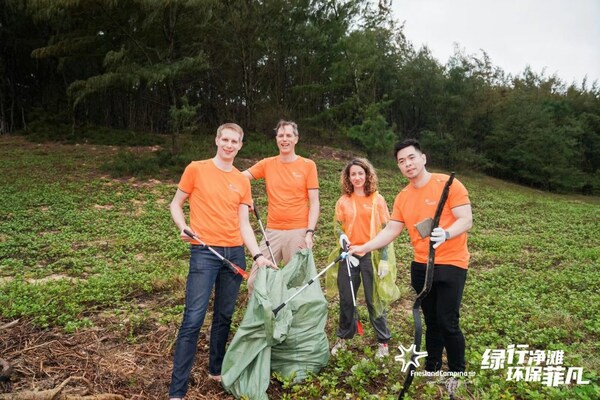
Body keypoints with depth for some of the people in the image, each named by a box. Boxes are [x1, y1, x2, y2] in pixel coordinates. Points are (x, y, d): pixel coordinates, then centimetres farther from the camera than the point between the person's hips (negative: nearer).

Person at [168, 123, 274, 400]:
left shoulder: (242, 181, 10)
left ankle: (216, 369, 31)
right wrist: (184, 228, -13)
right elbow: (176, 204, 6)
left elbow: (243, 224, 10)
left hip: (235, 253, 5)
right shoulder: (196, 169, 0)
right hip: (204, 252, -4)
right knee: (193, 320, -7)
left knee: (224, 317, 13)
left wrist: (257, 255, 0)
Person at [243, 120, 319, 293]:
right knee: (255, 280, 1)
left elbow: (314, 203, 0)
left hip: (298, 232, -2)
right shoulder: (267, 164, 7)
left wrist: (309, 232, -10)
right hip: (272, 232, 2)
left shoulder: (308, 165, 2)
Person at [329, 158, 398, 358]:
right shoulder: (343, 201, 4)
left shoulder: (377, 199, -2)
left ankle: (383, 342, 22)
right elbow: (337, 226, 9)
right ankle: (343, 338, 29)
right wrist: (342, 237, -14)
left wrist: (384, 259, -7)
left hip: (371, 256, -2)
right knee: (346, 299, 11)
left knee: (374, 300, 6)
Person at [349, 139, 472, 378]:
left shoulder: (448, 184, -11)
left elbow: (466, 220, -15)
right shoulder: (402, 198, 6)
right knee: (431, 322, 15)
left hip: (451, 264, -5)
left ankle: (458, 373, 15)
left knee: (448, 323, -5)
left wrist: (446, 234, -35)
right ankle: (431, 368, 29)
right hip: (421, 266, 5)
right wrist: (364, 247, -8)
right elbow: (391, 230, 4)